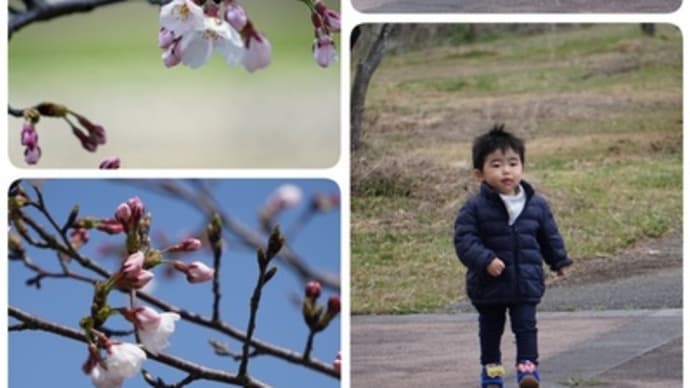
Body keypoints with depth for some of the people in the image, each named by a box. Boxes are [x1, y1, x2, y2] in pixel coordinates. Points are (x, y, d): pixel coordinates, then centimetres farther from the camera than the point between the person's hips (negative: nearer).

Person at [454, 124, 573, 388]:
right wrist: (484, 260, -29)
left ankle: (528, 365, 4)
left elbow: (549, 235, 11)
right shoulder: (475, 208, -13)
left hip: (526, 284, 1)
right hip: (489, 286, -1)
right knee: (491, 328, 14)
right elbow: (464, 240, -17)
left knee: (526, 325, -2)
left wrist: (559, 261, 17)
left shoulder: (537, 205, -2)